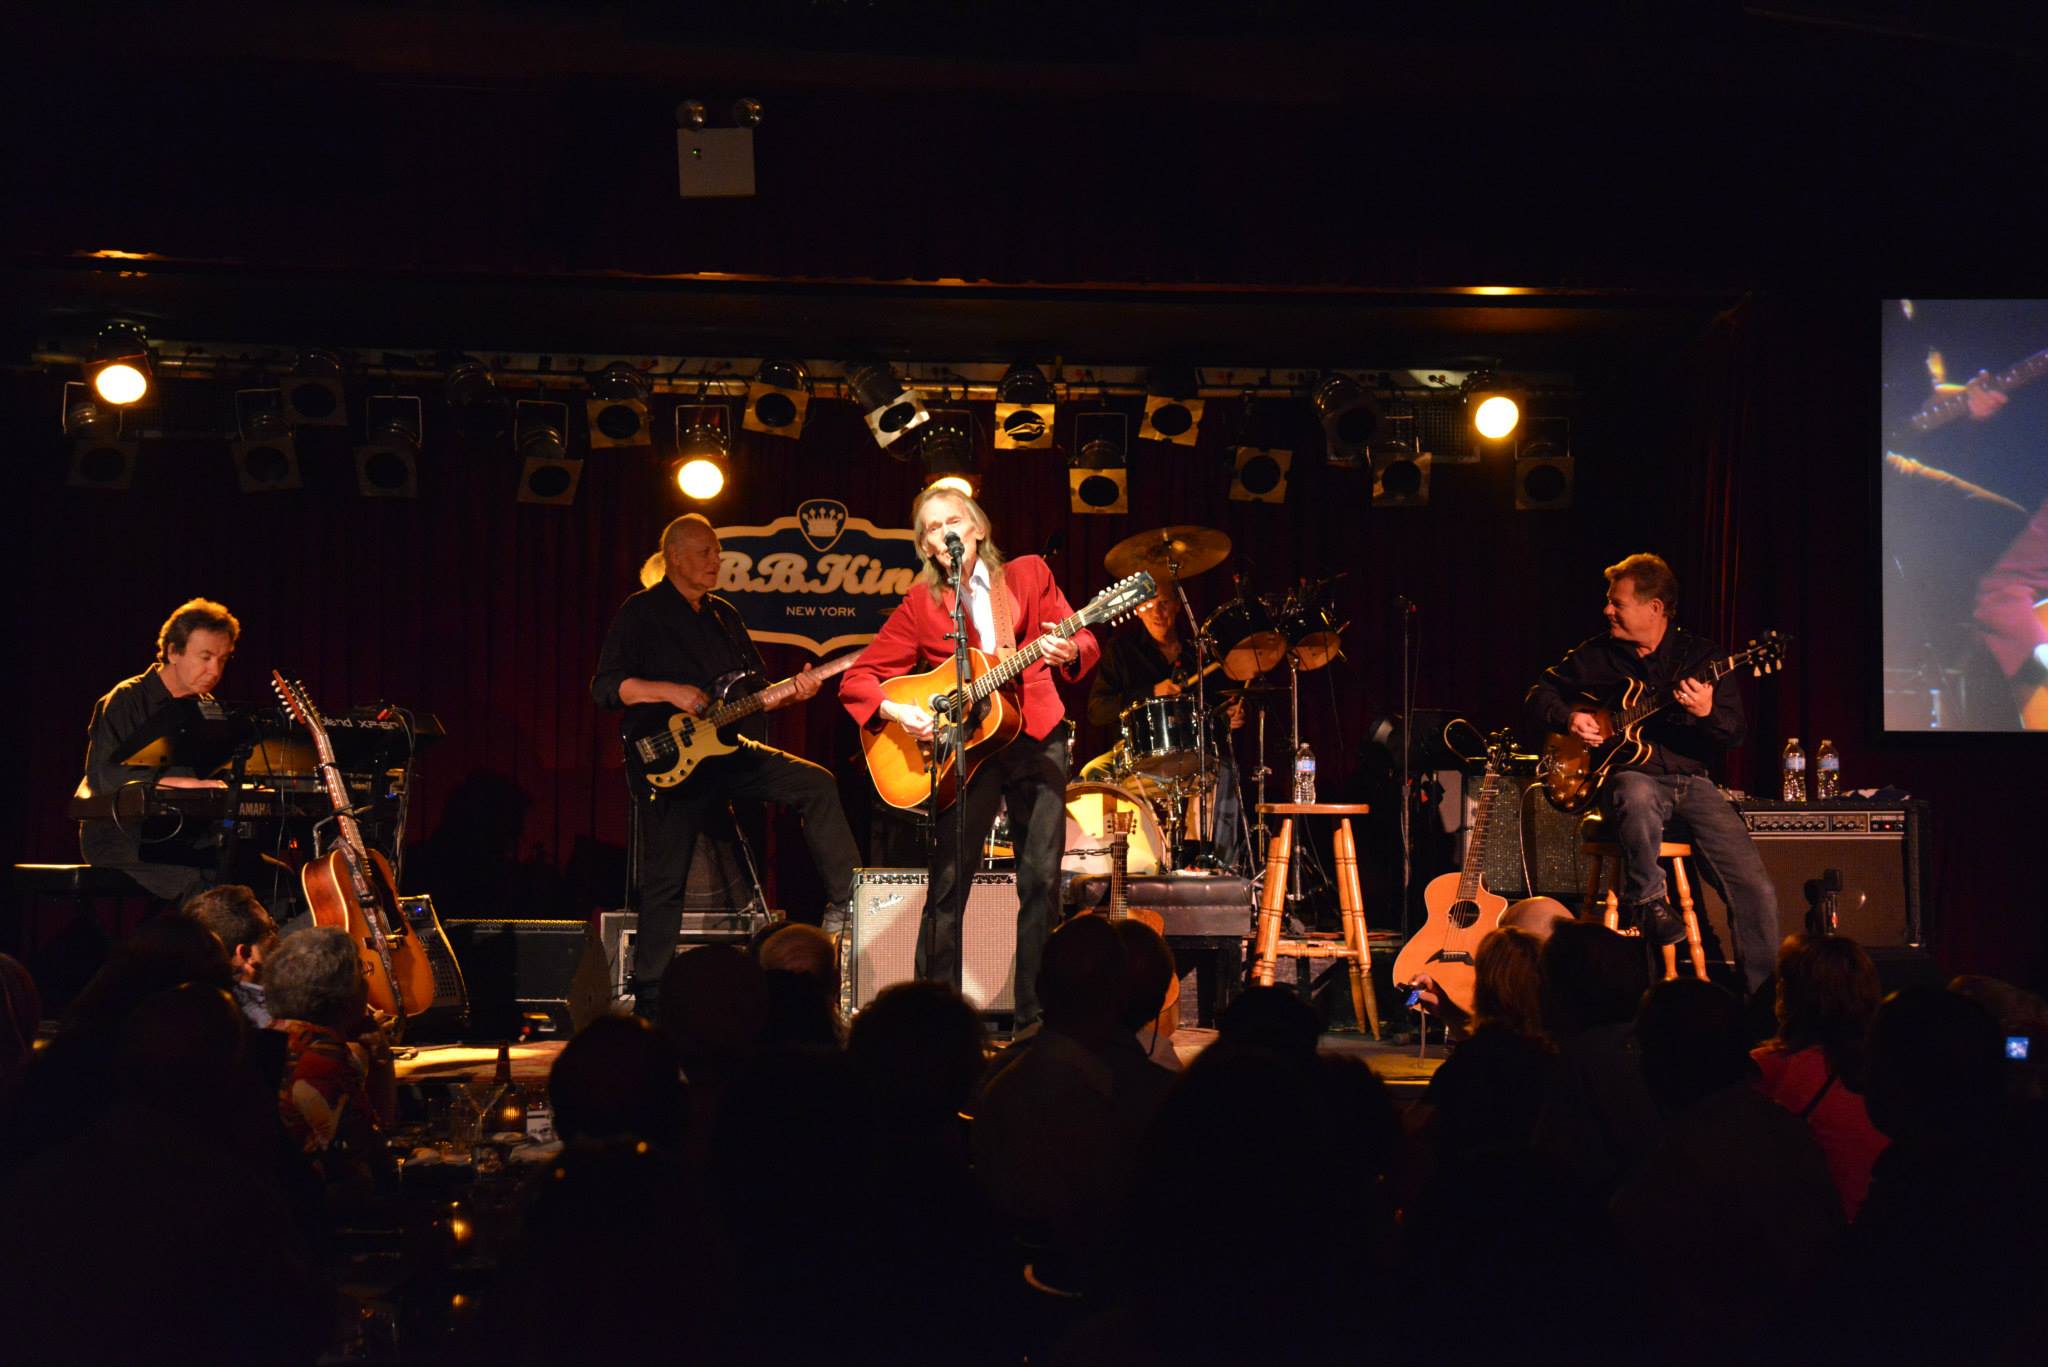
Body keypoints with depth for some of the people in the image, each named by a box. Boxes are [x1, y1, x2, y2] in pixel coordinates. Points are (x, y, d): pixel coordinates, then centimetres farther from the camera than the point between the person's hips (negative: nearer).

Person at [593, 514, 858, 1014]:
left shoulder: (724, 616, 17)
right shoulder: (641, 613, -2)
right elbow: (606, 686, -10)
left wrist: (792, 690, -1)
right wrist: (670, 693, -20)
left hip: (723, 747, 6)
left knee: (817, 784, -11)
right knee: (665, 880, -9)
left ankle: (845, 903, -10)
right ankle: (649, 1000, -1)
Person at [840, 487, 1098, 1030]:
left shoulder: (1028, 574, 8)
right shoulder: (920, 606, 6)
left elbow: (1083, 641, 4)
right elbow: (857, 678, 4)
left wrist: (1069, 651, -20)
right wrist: (893, 710, -15)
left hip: (1036, 736, 1)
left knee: (1042, 878, -2)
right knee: (949, 879, -9)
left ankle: (1033, 1015, 5)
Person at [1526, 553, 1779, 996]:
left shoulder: (1701, 655, 4)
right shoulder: (1596, 656, 8)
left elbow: (1734, 734, -2)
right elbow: (1540, 693, 18)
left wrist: (1706, 714, -25)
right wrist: (1569, 718, -3)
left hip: (1691, 780, 1)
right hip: (1630, 775, -1)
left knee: (1755, 889, -15)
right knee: (1636, 796, -42)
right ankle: (1649, 902, -23)